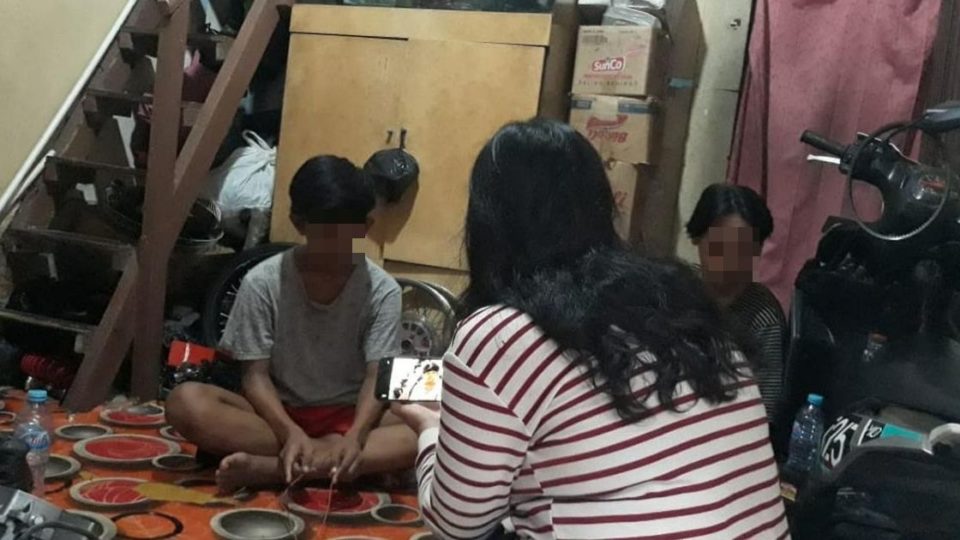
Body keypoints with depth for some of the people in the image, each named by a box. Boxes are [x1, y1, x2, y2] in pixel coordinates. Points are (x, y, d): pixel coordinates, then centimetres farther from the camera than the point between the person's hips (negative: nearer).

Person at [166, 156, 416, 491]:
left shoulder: (382, 291, -7)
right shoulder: (262, 283, -8)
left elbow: (378, 377, -12)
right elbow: (255, 375, -10)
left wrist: (355, 435, -33)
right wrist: (290, 432, -29)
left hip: (347, 418, 1)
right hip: (277, 414, 0)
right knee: (186, 402, -28)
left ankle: (267, 468, -32)